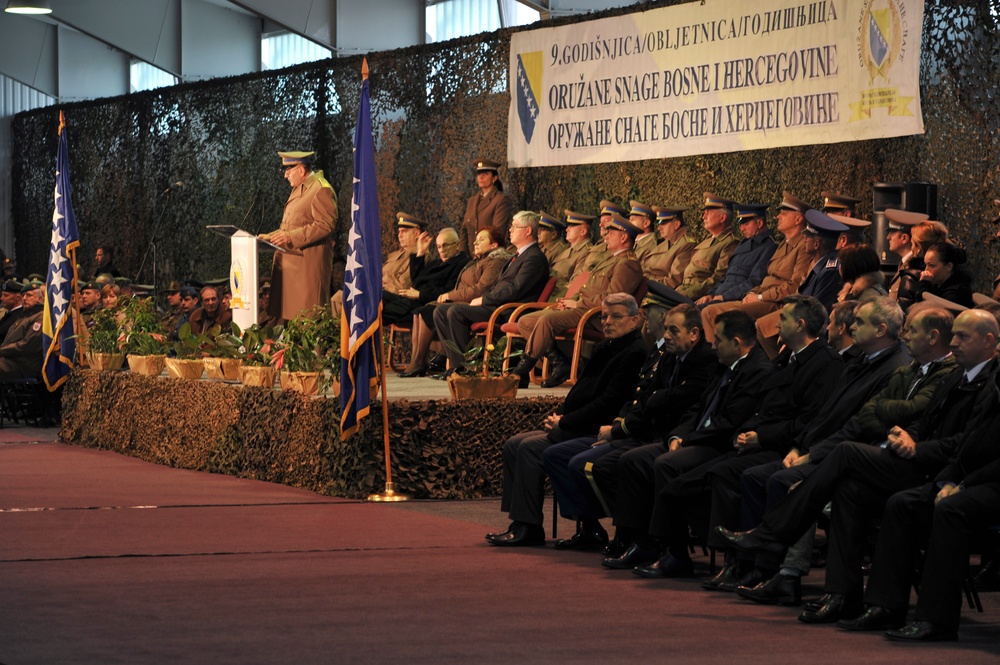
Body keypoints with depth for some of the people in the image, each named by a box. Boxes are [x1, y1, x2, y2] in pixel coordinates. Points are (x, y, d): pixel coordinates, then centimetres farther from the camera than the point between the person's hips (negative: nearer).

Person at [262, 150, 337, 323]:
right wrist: (269, 237, 15)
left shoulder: (321, 190, -9)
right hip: (289, 263, 9)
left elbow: (325, 225, -19)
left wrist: (291, 237, -23)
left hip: (307, 262, -9)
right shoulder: (298, 190, 22)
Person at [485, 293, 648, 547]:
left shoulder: (635, 354, -12)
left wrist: (565, 422, -15)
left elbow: (609, 402, -19)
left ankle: (529, 528, -19)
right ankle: (519, 522, -4)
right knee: (514, 444, -1)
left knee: (531, 447, -23)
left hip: (597, 431, -10)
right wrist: (559, 415, 2)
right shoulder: (605, 349, 18)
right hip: (574, 428, 10)